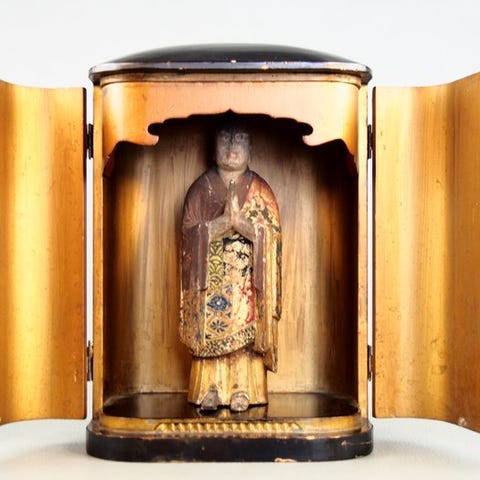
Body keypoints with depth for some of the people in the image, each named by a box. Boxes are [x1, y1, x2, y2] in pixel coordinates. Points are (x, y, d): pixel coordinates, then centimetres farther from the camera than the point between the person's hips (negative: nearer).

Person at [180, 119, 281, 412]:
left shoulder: (260, 190, 7)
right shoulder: (201, 188, 9)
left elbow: (272, 234, -2)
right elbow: (190, 232, -3)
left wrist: (241, 222, -19)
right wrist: (224, 221, -18)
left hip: (246, 281, 0)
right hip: (211, 280, 1)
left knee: (244, 330, -7)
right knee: (209, 331, -6)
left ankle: (243, 393, -3)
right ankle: (210, 392, 0)